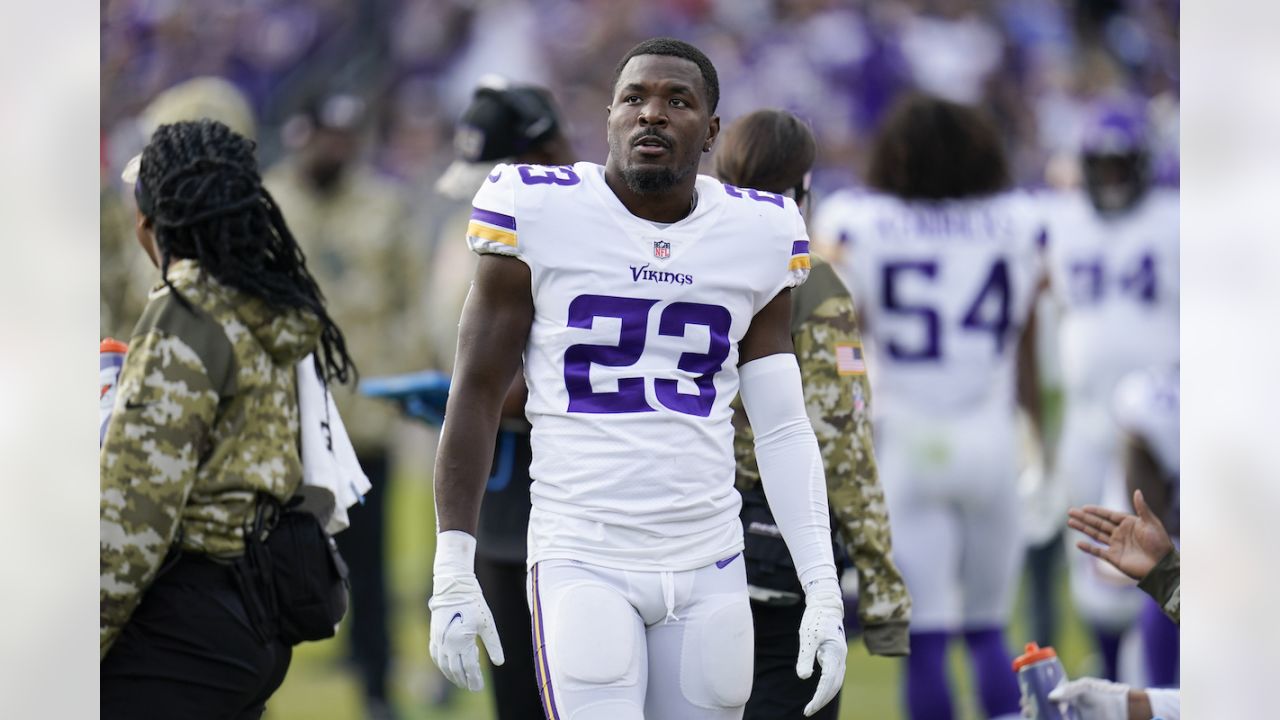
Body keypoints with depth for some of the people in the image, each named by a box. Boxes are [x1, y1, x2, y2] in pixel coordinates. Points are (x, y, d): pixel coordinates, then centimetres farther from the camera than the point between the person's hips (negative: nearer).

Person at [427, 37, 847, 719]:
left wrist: (823, 592, 2)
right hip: (582, 561, -3)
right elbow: (476, 396, 1)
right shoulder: (541, 213, -3)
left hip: (709, 569, 3)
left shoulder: (757, 234, 6)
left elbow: (783, 432, 10)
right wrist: (452, 578, -3)